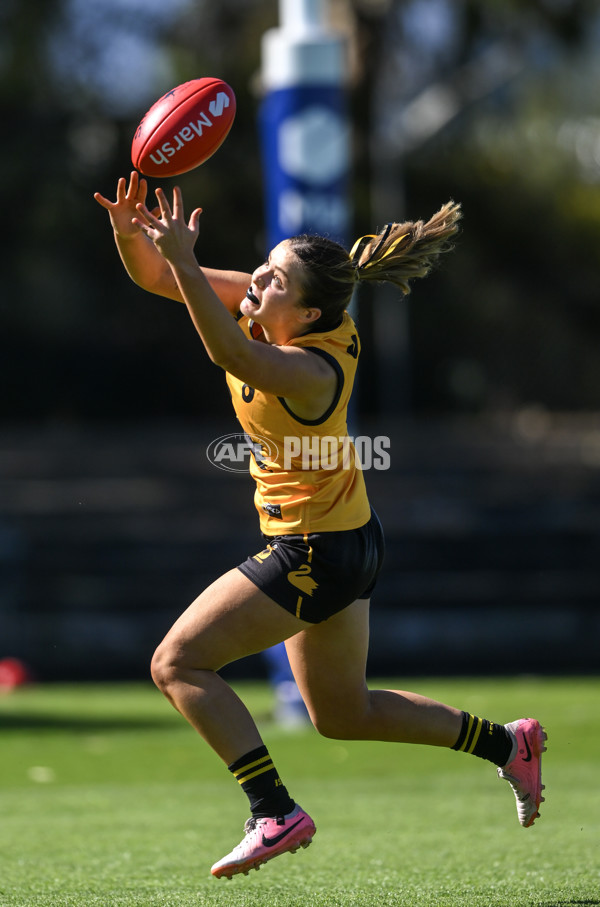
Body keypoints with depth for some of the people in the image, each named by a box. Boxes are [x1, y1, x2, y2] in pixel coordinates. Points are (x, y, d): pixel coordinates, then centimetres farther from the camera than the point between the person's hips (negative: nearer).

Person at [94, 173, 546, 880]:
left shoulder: (313, 370, -30)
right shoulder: (260, 310, -6)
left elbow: (231, 354, -51)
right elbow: (153, 277, -5)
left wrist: (183, 259, -56)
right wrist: (132, 231, -25)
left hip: (316, 552, -10)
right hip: (341, 538, 10)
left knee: (179, 663, -9)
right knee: (343, 715, 21)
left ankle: (274, 815, -11)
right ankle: (507, 743, 31)